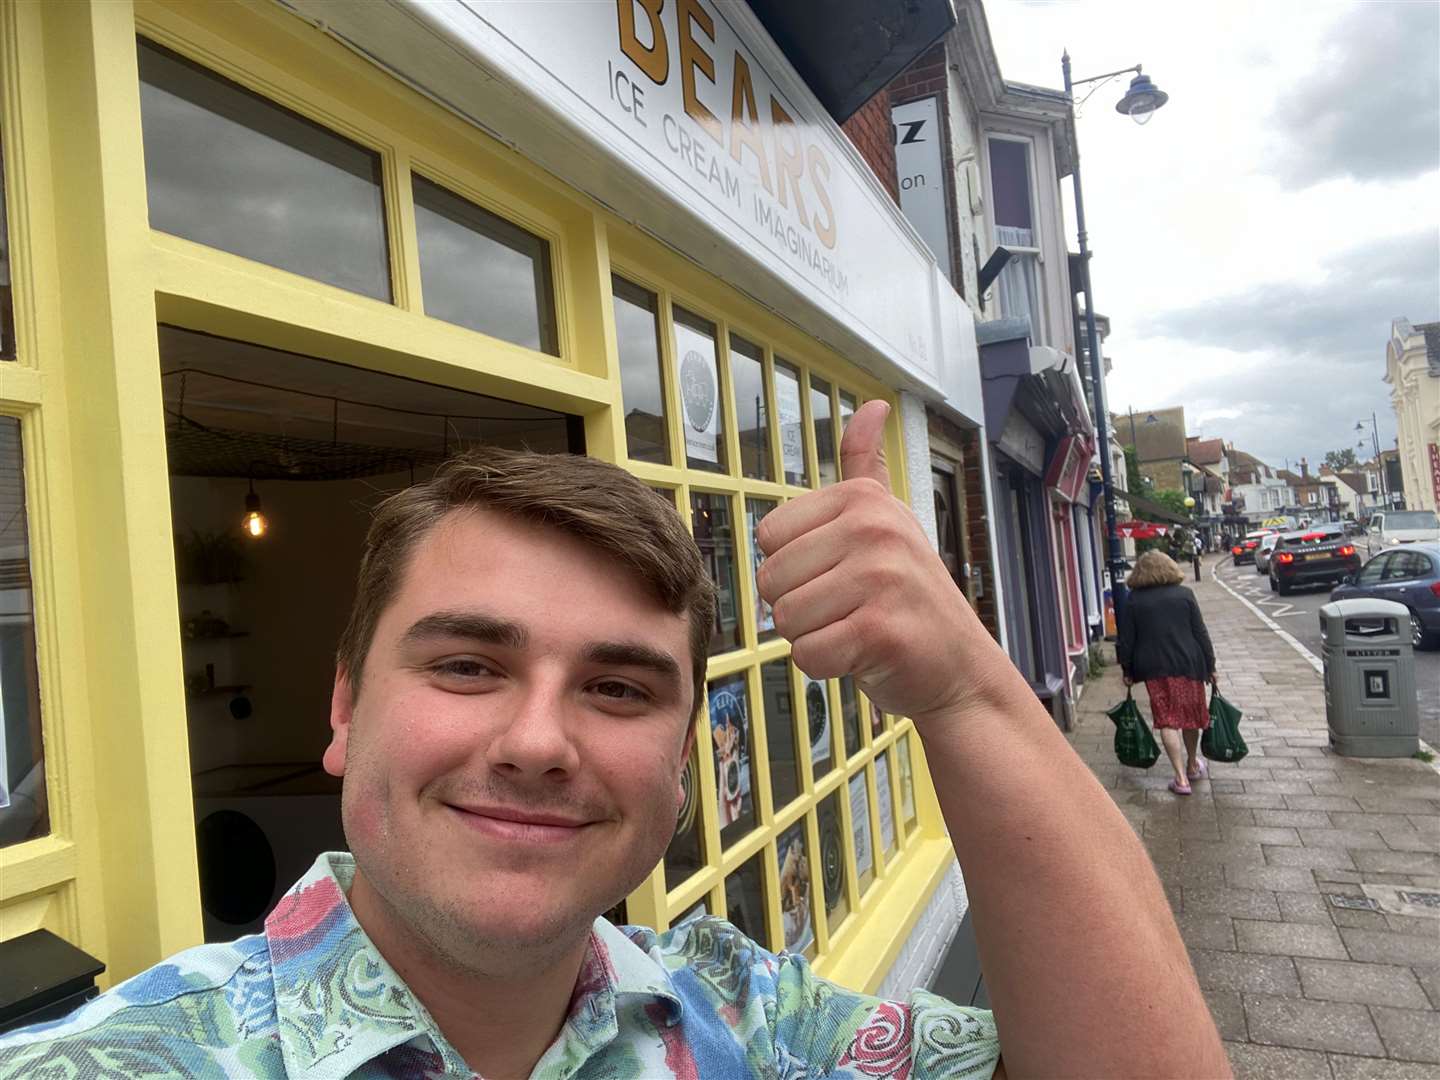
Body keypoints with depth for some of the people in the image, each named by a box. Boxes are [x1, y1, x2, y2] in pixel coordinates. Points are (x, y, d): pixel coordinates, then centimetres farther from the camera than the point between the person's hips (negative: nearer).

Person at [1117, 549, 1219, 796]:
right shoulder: (1184, 595, 0)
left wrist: (1127, 671, 11)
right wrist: (1210, 666, 8)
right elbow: (1201, 633, 0)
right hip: (1187, 664, 1)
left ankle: (1181, 778, -2)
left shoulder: (1134, 600, -1)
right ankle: (1193, 766, 36)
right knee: (1191, 715, 18)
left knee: (1167, 721, 3)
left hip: (1154, 669, -1)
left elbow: (1125, 641, 0)